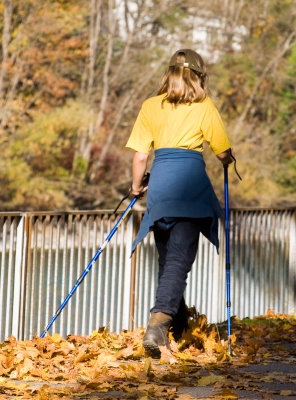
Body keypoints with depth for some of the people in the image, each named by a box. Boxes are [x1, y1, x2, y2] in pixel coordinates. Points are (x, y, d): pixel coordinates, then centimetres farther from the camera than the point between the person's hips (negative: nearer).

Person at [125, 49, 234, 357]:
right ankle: (158, 322, -28)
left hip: (160, 182, 3)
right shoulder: (204, 107, 5)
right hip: (191, 184, -3)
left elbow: (140, 156, 7)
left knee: (167, 259, 16)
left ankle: (177, 329, 26)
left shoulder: (150, 107, 10)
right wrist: (227, 161, 31)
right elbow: (223, 153, 8)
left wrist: (137, 187, 23)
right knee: (179, 259, -8)